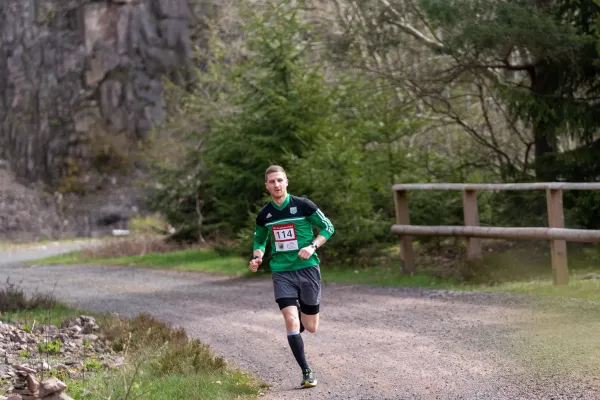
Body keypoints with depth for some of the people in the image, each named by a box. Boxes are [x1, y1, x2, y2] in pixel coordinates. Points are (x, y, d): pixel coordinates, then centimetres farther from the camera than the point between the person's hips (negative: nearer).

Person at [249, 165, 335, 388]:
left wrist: (312, 246, -15)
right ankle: (306, 373, -6)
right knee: (291, 322, -16)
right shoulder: (264, 215, 4)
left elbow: (328, 227, 1)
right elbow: (259, 240, 20)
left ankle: (301, 311, 44)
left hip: (307, 269, -1)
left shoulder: (303, 205, -5)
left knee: (311, 327, 6)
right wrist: (257, 257, -1)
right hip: (281, 272, 1)